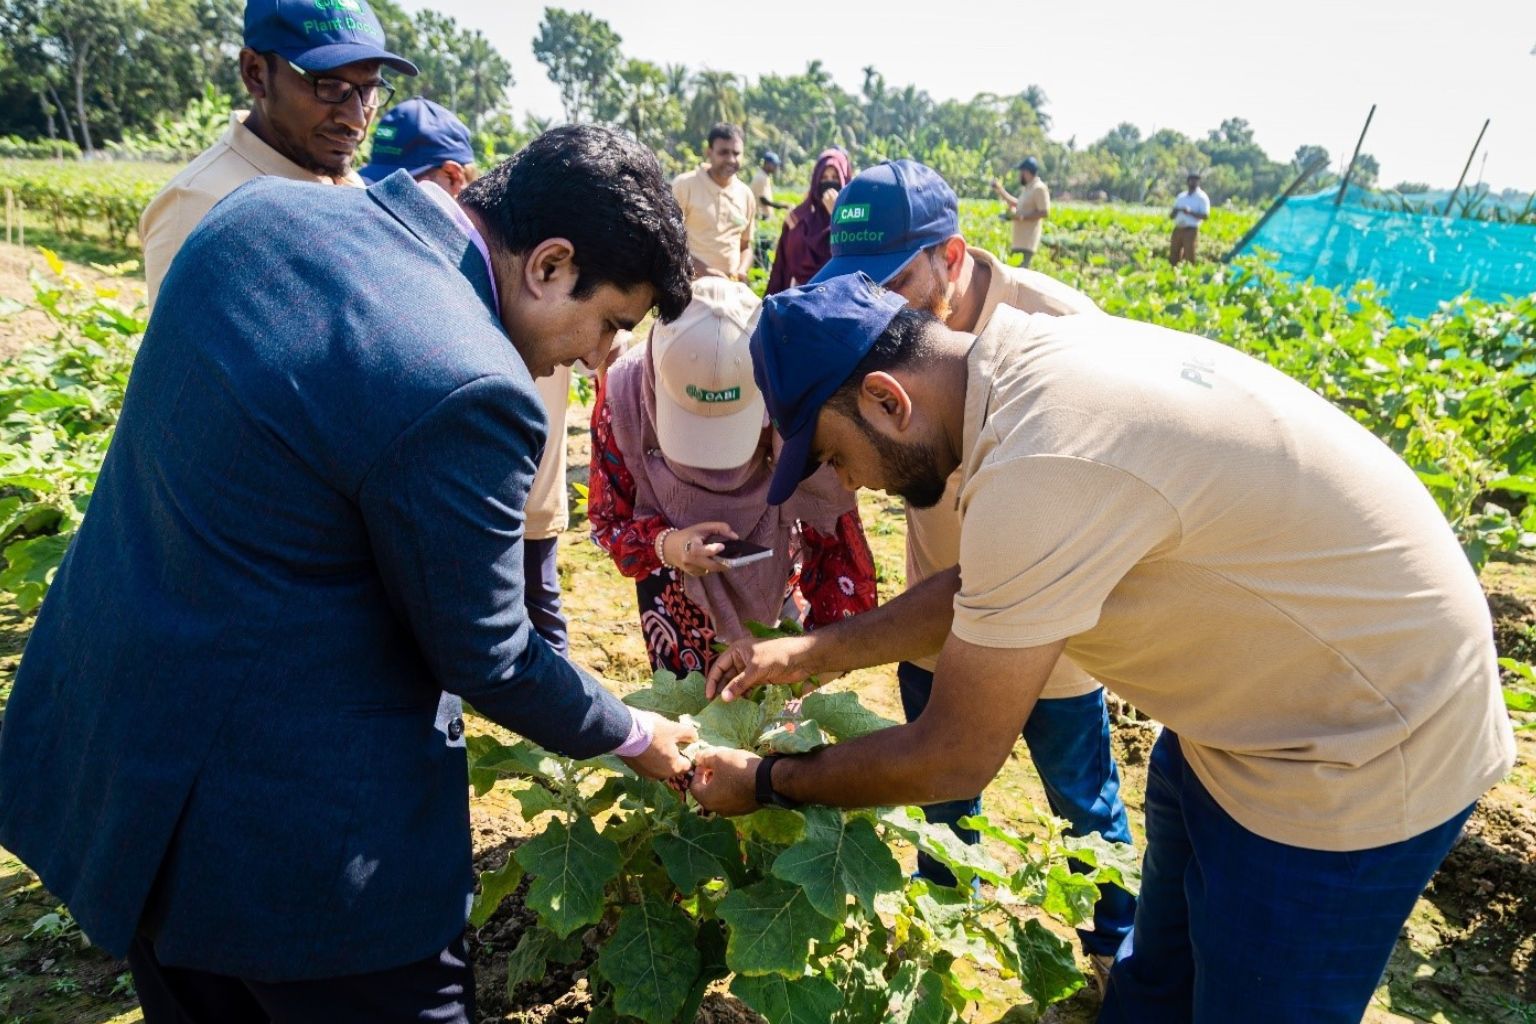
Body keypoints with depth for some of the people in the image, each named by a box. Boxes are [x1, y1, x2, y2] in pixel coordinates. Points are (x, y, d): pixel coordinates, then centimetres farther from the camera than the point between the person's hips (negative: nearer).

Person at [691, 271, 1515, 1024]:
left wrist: (765, 784, -8)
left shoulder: (1042, 469, -34)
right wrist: (814, 652, 5)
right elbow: (982, 591, 8)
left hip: (1355, 756, -8)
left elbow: (951, 760, -22)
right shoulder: (1035, 359, -6)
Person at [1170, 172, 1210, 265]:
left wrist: (1190, 212, -20)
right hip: (1178, 229, 5)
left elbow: (1205, 215, -9)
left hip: (1191, 230, -5)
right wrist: (1175, 211, -6)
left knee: (1189, 257, -7)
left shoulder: (1202, 197, 1)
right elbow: (1171, 215, 17)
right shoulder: (1181, 196, 17)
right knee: (1173, 257, 3)